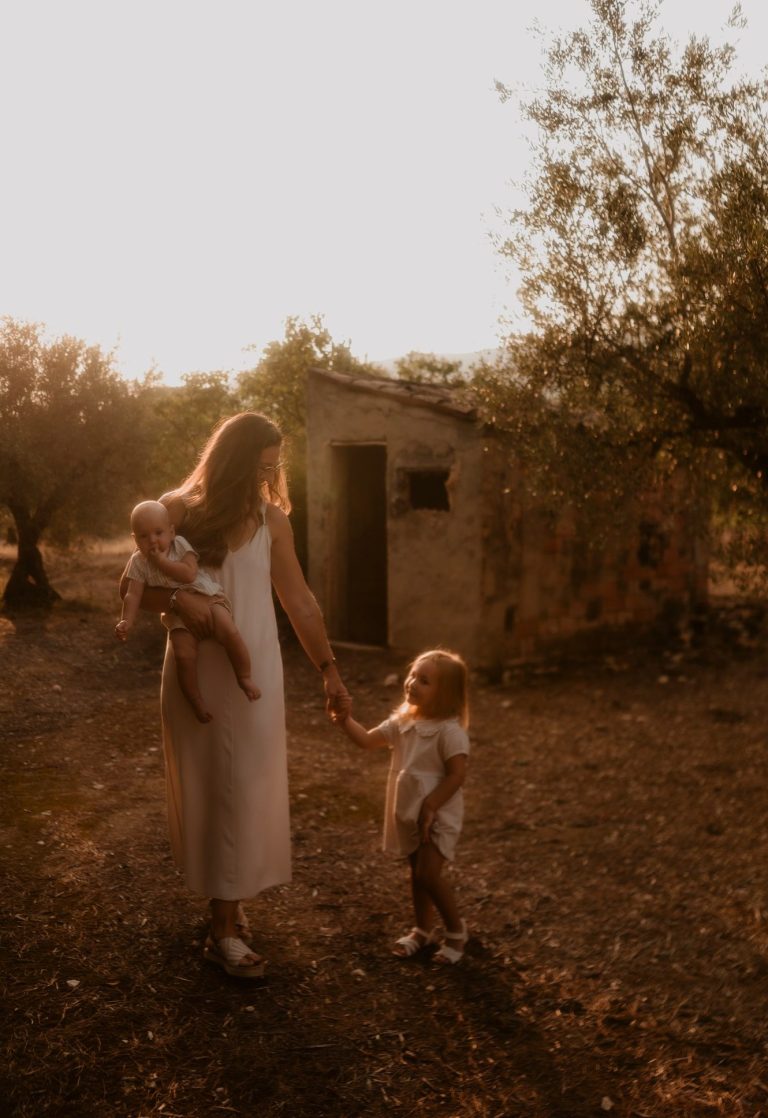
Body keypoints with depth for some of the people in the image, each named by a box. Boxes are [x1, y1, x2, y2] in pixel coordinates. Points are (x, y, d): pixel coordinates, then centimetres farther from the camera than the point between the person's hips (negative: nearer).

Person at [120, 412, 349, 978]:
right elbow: (132, 586, 0)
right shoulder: (178, 509, -5)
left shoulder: (271, 518, 1)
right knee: (205, 785, 6)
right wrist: (177, 598, -20)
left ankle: (227, 924, 19)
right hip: (196, 672, -1)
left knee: (246, 788, 4)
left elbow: (300, 601, 5)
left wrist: (329, 670, 3)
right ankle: (224, 923, 20)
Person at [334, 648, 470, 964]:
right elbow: (367, 740, 6)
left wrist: (429, 807, -22)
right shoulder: (403, 721, 2)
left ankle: (456, 929, 12)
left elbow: (457, 774, -21)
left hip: (437, 816, -7)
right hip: (407, 813, 7)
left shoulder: (450, 731, -20)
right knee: (417, 872, 18)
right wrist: (346, 720, -11)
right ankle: (423, 929, 34)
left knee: (428, 875, -11)